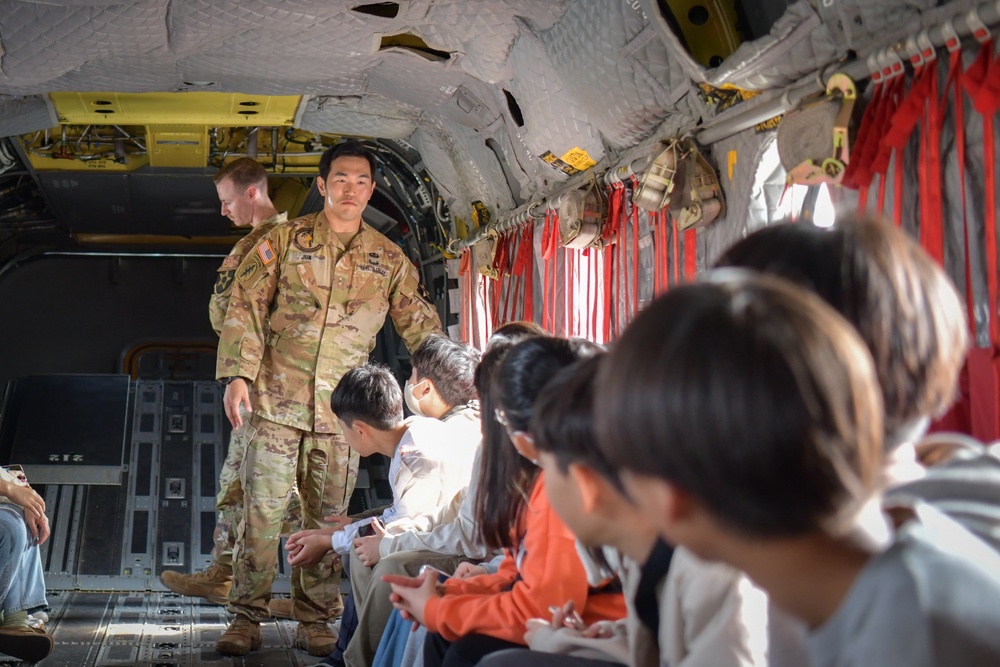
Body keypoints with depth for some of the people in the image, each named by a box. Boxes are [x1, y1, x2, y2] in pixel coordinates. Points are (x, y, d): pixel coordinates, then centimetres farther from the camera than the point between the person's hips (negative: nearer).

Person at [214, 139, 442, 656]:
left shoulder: (388, 259, 10)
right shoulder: (286, 240, 4)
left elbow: (421, 327, 14)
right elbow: (246, 307, 1)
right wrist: (238, 375, -10)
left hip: (341, 409, 2)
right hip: (277, 400, -2)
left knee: (327, 516, 5)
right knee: (261, 508, -3)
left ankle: (314, 621, 14)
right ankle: (246, 617, 6)